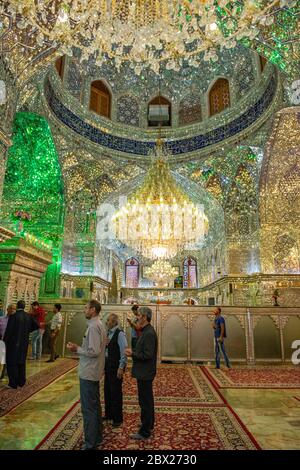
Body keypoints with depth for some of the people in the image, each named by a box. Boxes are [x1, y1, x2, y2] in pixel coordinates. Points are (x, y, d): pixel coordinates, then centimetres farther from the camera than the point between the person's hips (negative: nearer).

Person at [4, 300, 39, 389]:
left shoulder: (13, 316, -16)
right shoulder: (29, 316, -3)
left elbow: (9, 330, -15)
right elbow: (36, 326, 0)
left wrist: (5, 340, 1)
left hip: (13, 343, -5)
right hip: (24, 343, 5)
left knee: (12, 363, 7)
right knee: (22, 362, 17)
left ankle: (13, 383, 9)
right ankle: (21, 382, 24)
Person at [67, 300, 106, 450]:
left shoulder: (93, 326, -21)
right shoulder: (98, 324, 9)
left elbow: (94, 351, -25)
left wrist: (77, 349, -14)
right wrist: (79, 348, 6)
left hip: (88, 373, -10)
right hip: (93, 372, 10)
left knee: (88, 409, 2)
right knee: (95, 406, 20)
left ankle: (90, 443, 13)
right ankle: (97, 437, 34)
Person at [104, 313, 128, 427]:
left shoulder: (120, 334, -18)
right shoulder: (108, 333, 6)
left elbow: (124, 352, -19)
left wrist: (121, 368, -19)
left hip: (116, 367, -8)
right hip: (107, 365, 8)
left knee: (116, 392, 4)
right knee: (107, 390, 18)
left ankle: (117, 418, 20)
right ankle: (109, 414, 36)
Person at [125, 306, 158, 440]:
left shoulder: (149, 333, -24)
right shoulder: (147, 331, 8)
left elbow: (147, 355, -26)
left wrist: (132, 354, -17)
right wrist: (133, 352, 4)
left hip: (145, 373, -10)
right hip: (145, 372, 10)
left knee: (145, 401, 2)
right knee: (147, 400, 22)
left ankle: (144, 432, 15)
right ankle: (149, 424, 38)